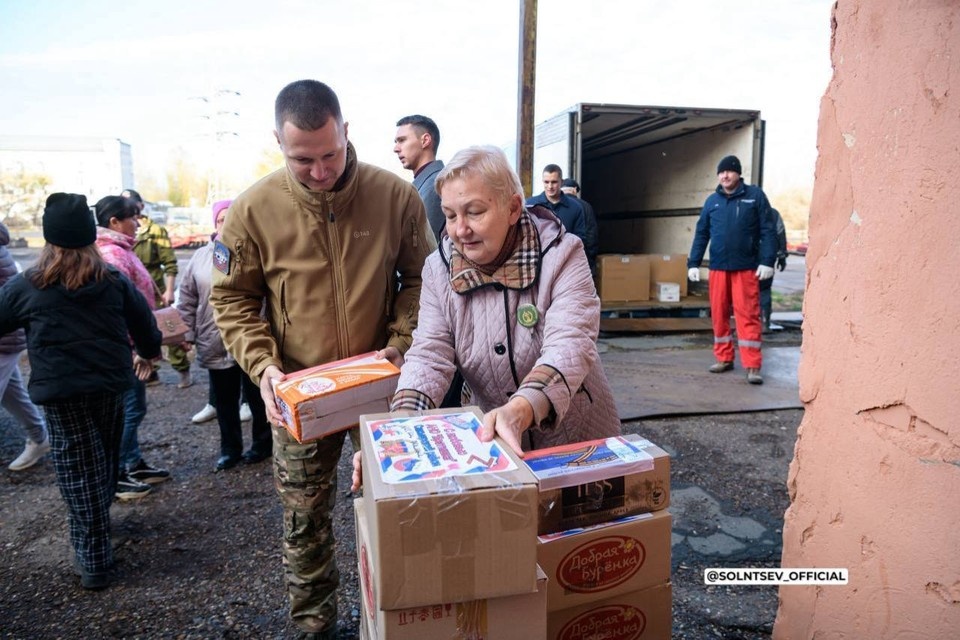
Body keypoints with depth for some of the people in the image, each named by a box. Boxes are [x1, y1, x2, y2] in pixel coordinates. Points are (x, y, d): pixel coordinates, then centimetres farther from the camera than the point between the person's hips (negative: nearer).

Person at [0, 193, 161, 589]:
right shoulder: (114, 280, 0)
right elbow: (142, 319, 9)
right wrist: (148, 351, 28)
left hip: (61, 392, -3)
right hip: (111, 385, 3)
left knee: (79, 474, 3)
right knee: (105, 462, 21)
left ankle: (94, 561, 8)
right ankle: (96, 529, 41)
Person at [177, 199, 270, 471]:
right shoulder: (200, 257, 8)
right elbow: (187, 300, 11)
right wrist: (187, 333, 6)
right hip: (215, 344, 4)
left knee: (257, 396, 10)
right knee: (224, 400, 15)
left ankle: (263, 443, 29)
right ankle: (230, 449, 30)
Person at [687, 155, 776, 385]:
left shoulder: (755, 195, 2)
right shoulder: (712, 201, 10)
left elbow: (767, 230, -2)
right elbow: (701, 234, 12)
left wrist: (767, 261, -11)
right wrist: (693, 263, 5)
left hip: (746, 268, -3)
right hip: (718, 268, 4)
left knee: (748, 316, -4)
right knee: (719, 315, 8)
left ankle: (752, 366, 0)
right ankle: (723, 358, 22)